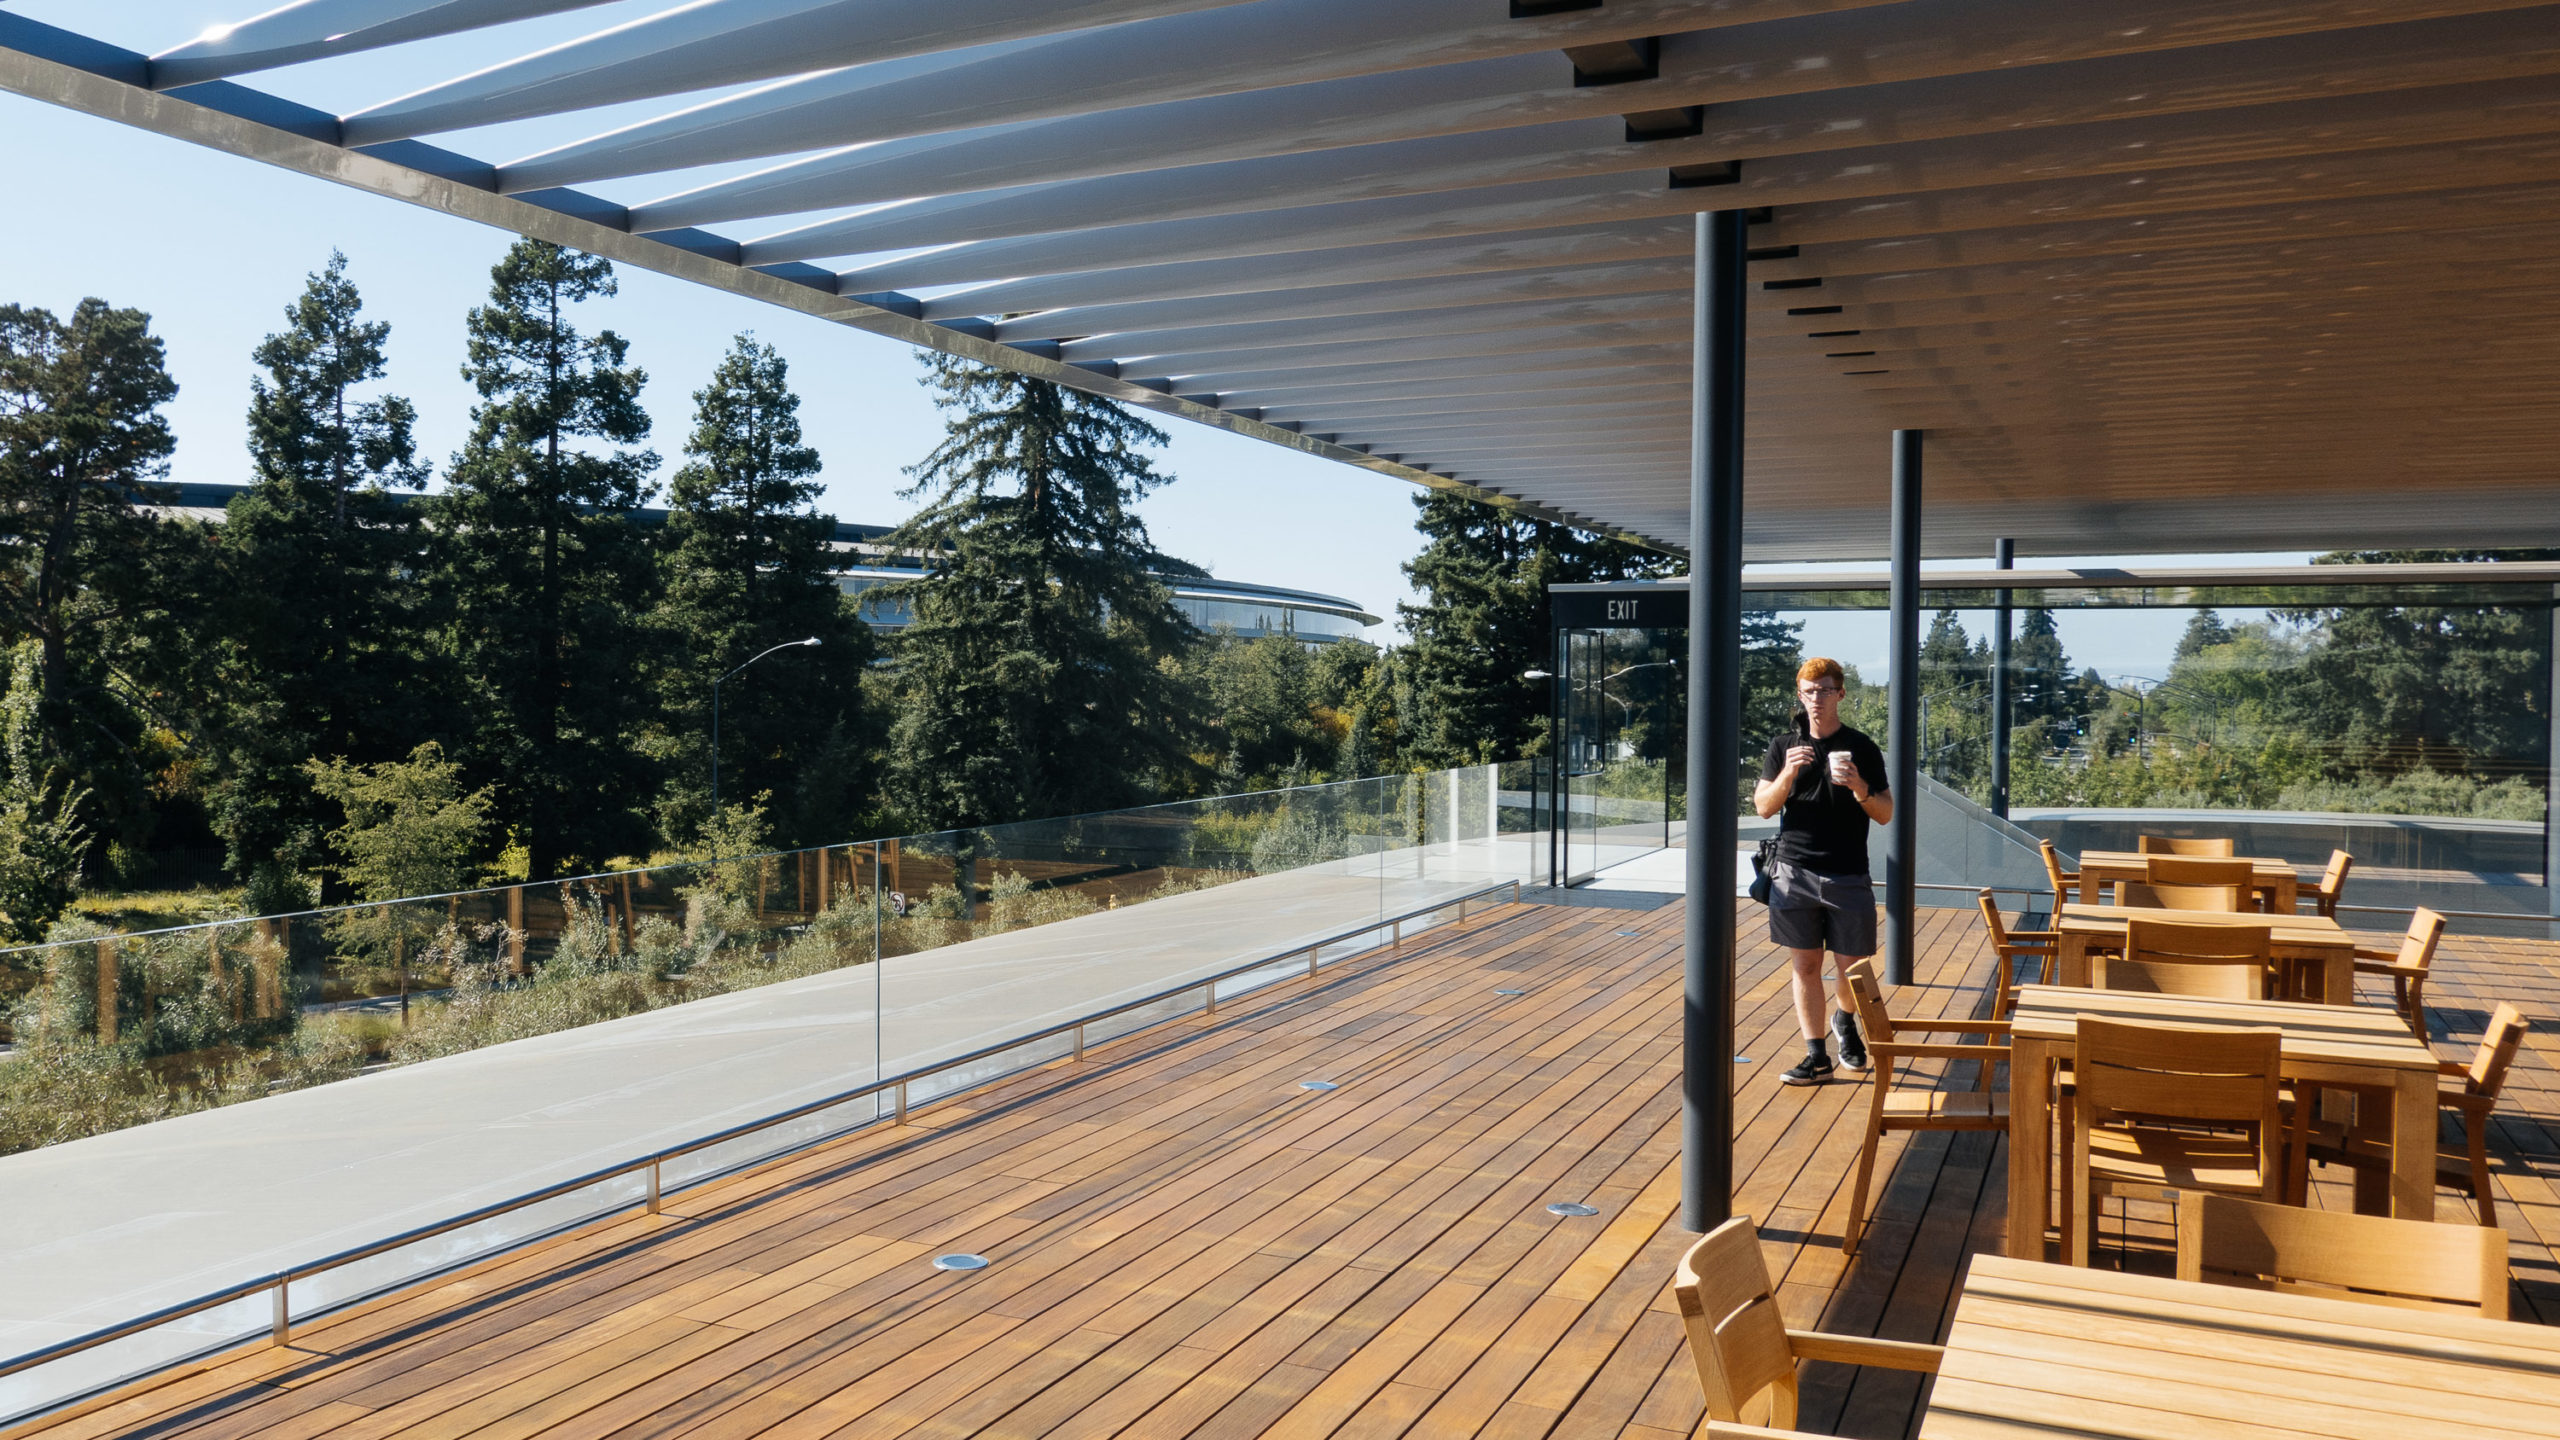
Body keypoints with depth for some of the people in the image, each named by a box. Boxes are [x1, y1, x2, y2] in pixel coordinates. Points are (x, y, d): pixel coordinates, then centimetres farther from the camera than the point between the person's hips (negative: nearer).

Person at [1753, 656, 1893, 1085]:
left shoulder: (1861, 748, 3)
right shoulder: (1784, 746, 7)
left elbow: (1885, 814, 5)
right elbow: (1763, 807, 3)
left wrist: (1859, 787, -15)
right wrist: (1788, 773, -14)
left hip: (1847, 876, -1)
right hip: (1794, 873, 1)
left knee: (1852, 968, 3)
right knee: (1805, 966, 3)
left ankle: (1845, 1021, 35)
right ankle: (1816, 1056, 11)